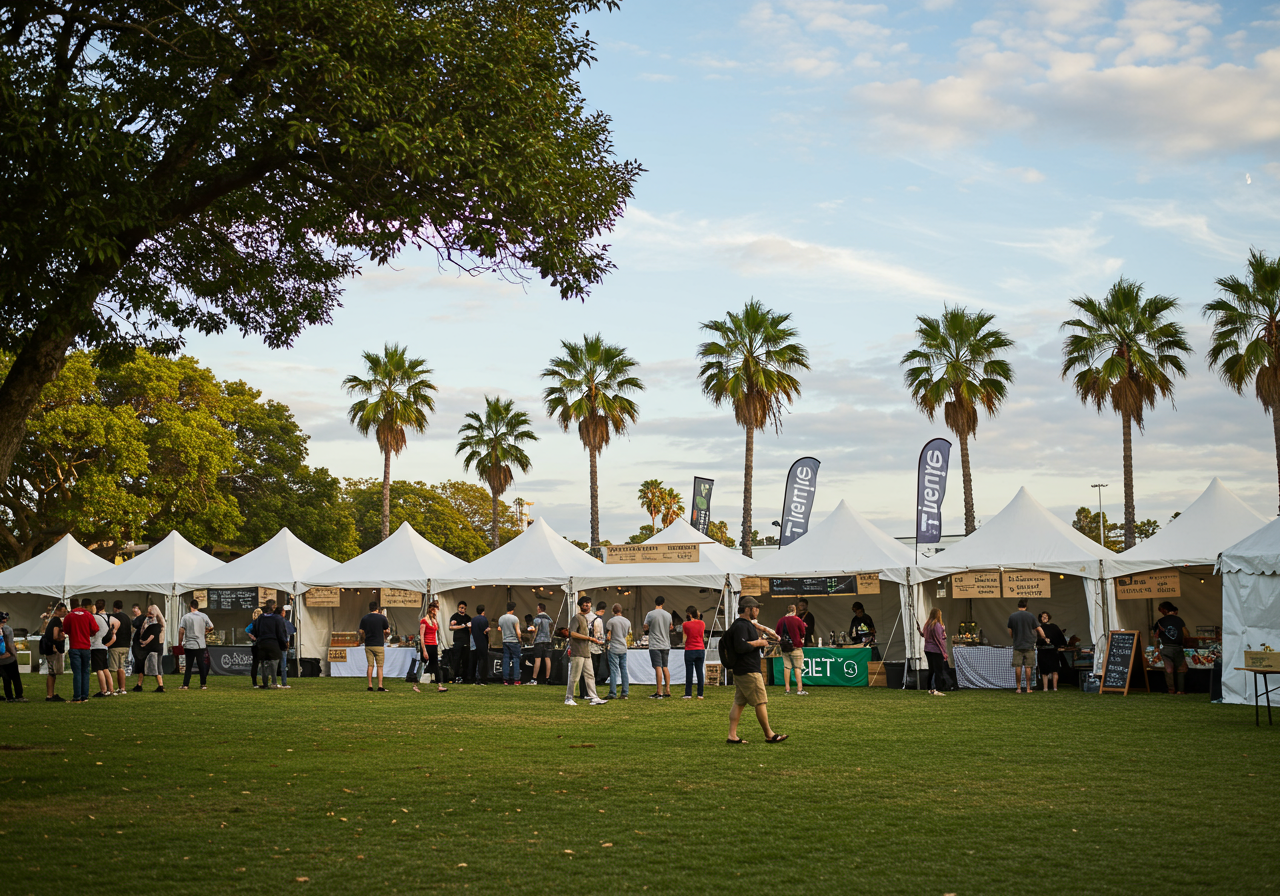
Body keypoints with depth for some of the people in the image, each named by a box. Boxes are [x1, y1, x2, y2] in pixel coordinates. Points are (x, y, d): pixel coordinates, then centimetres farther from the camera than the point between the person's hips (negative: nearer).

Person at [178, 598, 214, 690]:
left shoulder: (185, 617, -4)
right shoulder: (203, 616, 1)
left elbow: (181, 631, -10)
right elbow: (211, 627, 8)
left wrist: (180, 643, -1)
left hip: (189, 645, -1)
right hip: (201, 645, 1)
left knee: (188, 666, 4)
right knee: (202, 665, 8)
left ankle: (185, 685, 2)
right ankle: (203, 685, 11)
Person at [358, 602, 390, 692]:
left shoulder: (364, 618, 2)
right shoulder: (382, 618, -6)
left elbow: (361, 631, 6)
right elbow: (387, 630, 2)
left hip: (368, 645, 3)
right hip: (379, 645, -3)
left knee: (370, 665, 7)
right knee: (380, 666, 2)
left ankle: (370, 685, 5)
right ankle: (380, 686, -2)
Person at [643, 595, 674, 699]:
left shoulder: (650, 614, -8)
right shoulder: (668, 615, 6)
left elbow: (645, 628, -1)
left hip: (655, 645, -5)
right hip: (666, 645, 5)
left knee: (658, 668, -7)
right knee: (665, 667, 13)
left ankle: (659, 692, -8)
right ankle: (667, 690, 13)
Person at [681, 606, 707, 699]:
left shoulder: (686, 624, -10)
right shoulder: (702, 623, 1)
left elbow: (684, 639, -4)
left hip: (690, 651, -3)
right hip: (701, 650, 3)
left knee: (689, 673, 4)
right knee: (700, 672, 7)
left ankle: (688, 694, 6)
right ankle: (700, 694, 9)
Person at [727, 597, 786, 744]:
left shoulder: (746, 624, 18)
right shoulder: (741, 626, -16)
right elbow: (740, 647, -27)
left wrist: (759, 641, 10)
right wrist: (758, 643, -15)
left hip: (740, 671, 11)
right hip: (748, 671, -11)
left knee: (739, 703, 8)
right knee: (761, 702, -3)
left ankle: (732, 735, 6)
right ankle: (769, 735, 4)